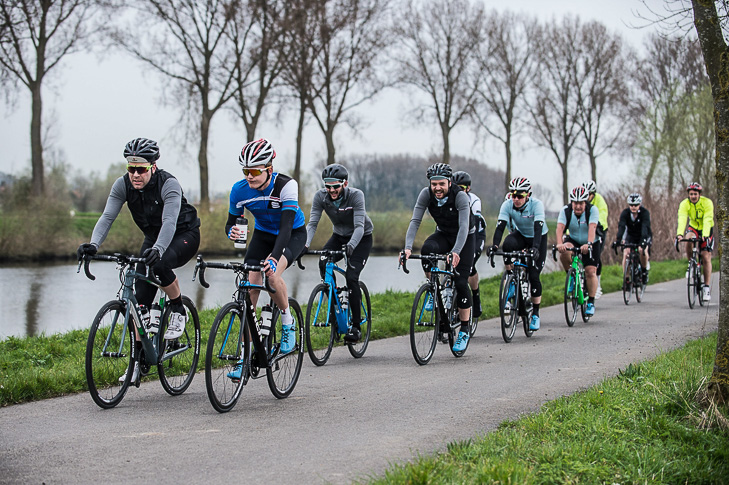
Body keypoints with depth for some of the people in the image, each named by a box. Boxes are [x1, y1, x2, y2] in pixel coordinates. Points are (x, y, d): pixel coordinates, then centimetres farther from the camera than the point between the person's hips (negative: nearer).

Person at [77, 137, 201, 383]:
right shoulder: (122, 185, -14)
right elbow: (107, 217, -23)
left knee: (159, 263, -37)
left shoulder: (168, 184, -29)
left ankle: (178, 311, -12)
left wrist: (158, 250, -59)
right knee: (141, 298, -6)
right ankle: (139, 358, 2)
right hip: (153, 237, 5)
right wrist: (93, 244, -41)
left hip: (184, 236, -5)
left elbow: (169, 221, -41)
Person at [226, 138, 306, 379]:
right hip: (263, 234, 4)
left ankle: (288, 322, -5)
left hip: (293, 235, -4)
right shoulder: (240, 190, -19)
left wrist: (274, 256, -52)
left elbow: (286, 226, -37)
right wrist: (232, 231, -35)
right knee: (249, 290, -12)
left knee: (273, 275, -32)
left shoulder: (286, 185, -31)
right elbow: (231, 222, -9)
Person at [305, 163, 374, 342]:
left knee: (351, 277, -21)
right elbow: (312, 223, -21)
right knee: (323, 264, -26)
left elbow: (359, 226, -36)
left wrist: (351, 246, -53)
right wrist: (305, 245, -39)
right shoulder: (320, 196, -18)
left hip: (361, 239, -4)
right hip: (339, 236, 4)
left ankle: (356, 327, -9)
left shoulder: (356, 195, -29)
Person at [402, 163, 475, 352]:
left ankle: (464, 330, 0)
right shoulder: (426, 194, -20)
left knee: (461, 281, -12)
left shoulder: (460, 196, -30)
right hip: (443, 234, 3)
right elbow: (415, 221, -24)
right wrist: (408, 247, -39)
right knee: (427, 248, -33)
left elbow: (463, 226, -37)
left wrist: (456, 252, -52)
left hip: (465, 237, -3)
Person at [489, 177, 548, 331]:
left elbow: (538, 228, -38)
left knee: (534, 276, -12)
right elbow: (500, 225, -29)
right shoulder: (507, 205, -21)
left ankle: (535, 314, 7)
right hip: (520, 235, 2)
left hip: (539, 238, -2)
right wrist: (495, 244, -45)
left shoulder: (536, 204, -28)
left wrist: (535, 247, -53)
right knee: (507, 245, -34)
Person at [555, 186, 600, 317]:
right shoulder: (566, 211, -17)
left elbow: (592, 228, -36)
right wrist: (559, 243, -49)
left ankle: (591, 302, -1)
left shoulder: (592, 210, -21)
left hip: (591, 244, -1)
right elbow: (560, 227, -31)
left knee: (591, 271, -14)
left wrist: (589, 244, -54)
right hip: (573, 241, 1)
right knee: (564, 251, -32)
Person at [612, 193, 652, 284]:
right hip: (631, 236, 2)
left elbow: (645, 227, -40)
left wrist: (644, 240, -57)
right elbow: (621, 226, -32)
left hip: (644, 236, -2)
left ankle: (645, 271, -6)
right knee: (626, 254, -20)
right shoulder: (625, 213, -19)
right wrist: (617, 240, -48)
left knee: (642, 251, -30)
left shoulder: (644, 212, -25)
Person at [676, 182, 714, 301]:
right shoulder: (684, 204, -19)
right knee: (688, 240, -33)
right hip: (693, 228, 2)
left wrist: (705, 235, -49)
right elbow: (682, 219, -33)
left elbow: (707, 220, -34)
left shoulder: (707, 203, -24)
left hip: (706, 230, -1)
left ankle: (707, 288, -2)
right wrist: (679, 234, -50)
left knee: (706, 257, -8)